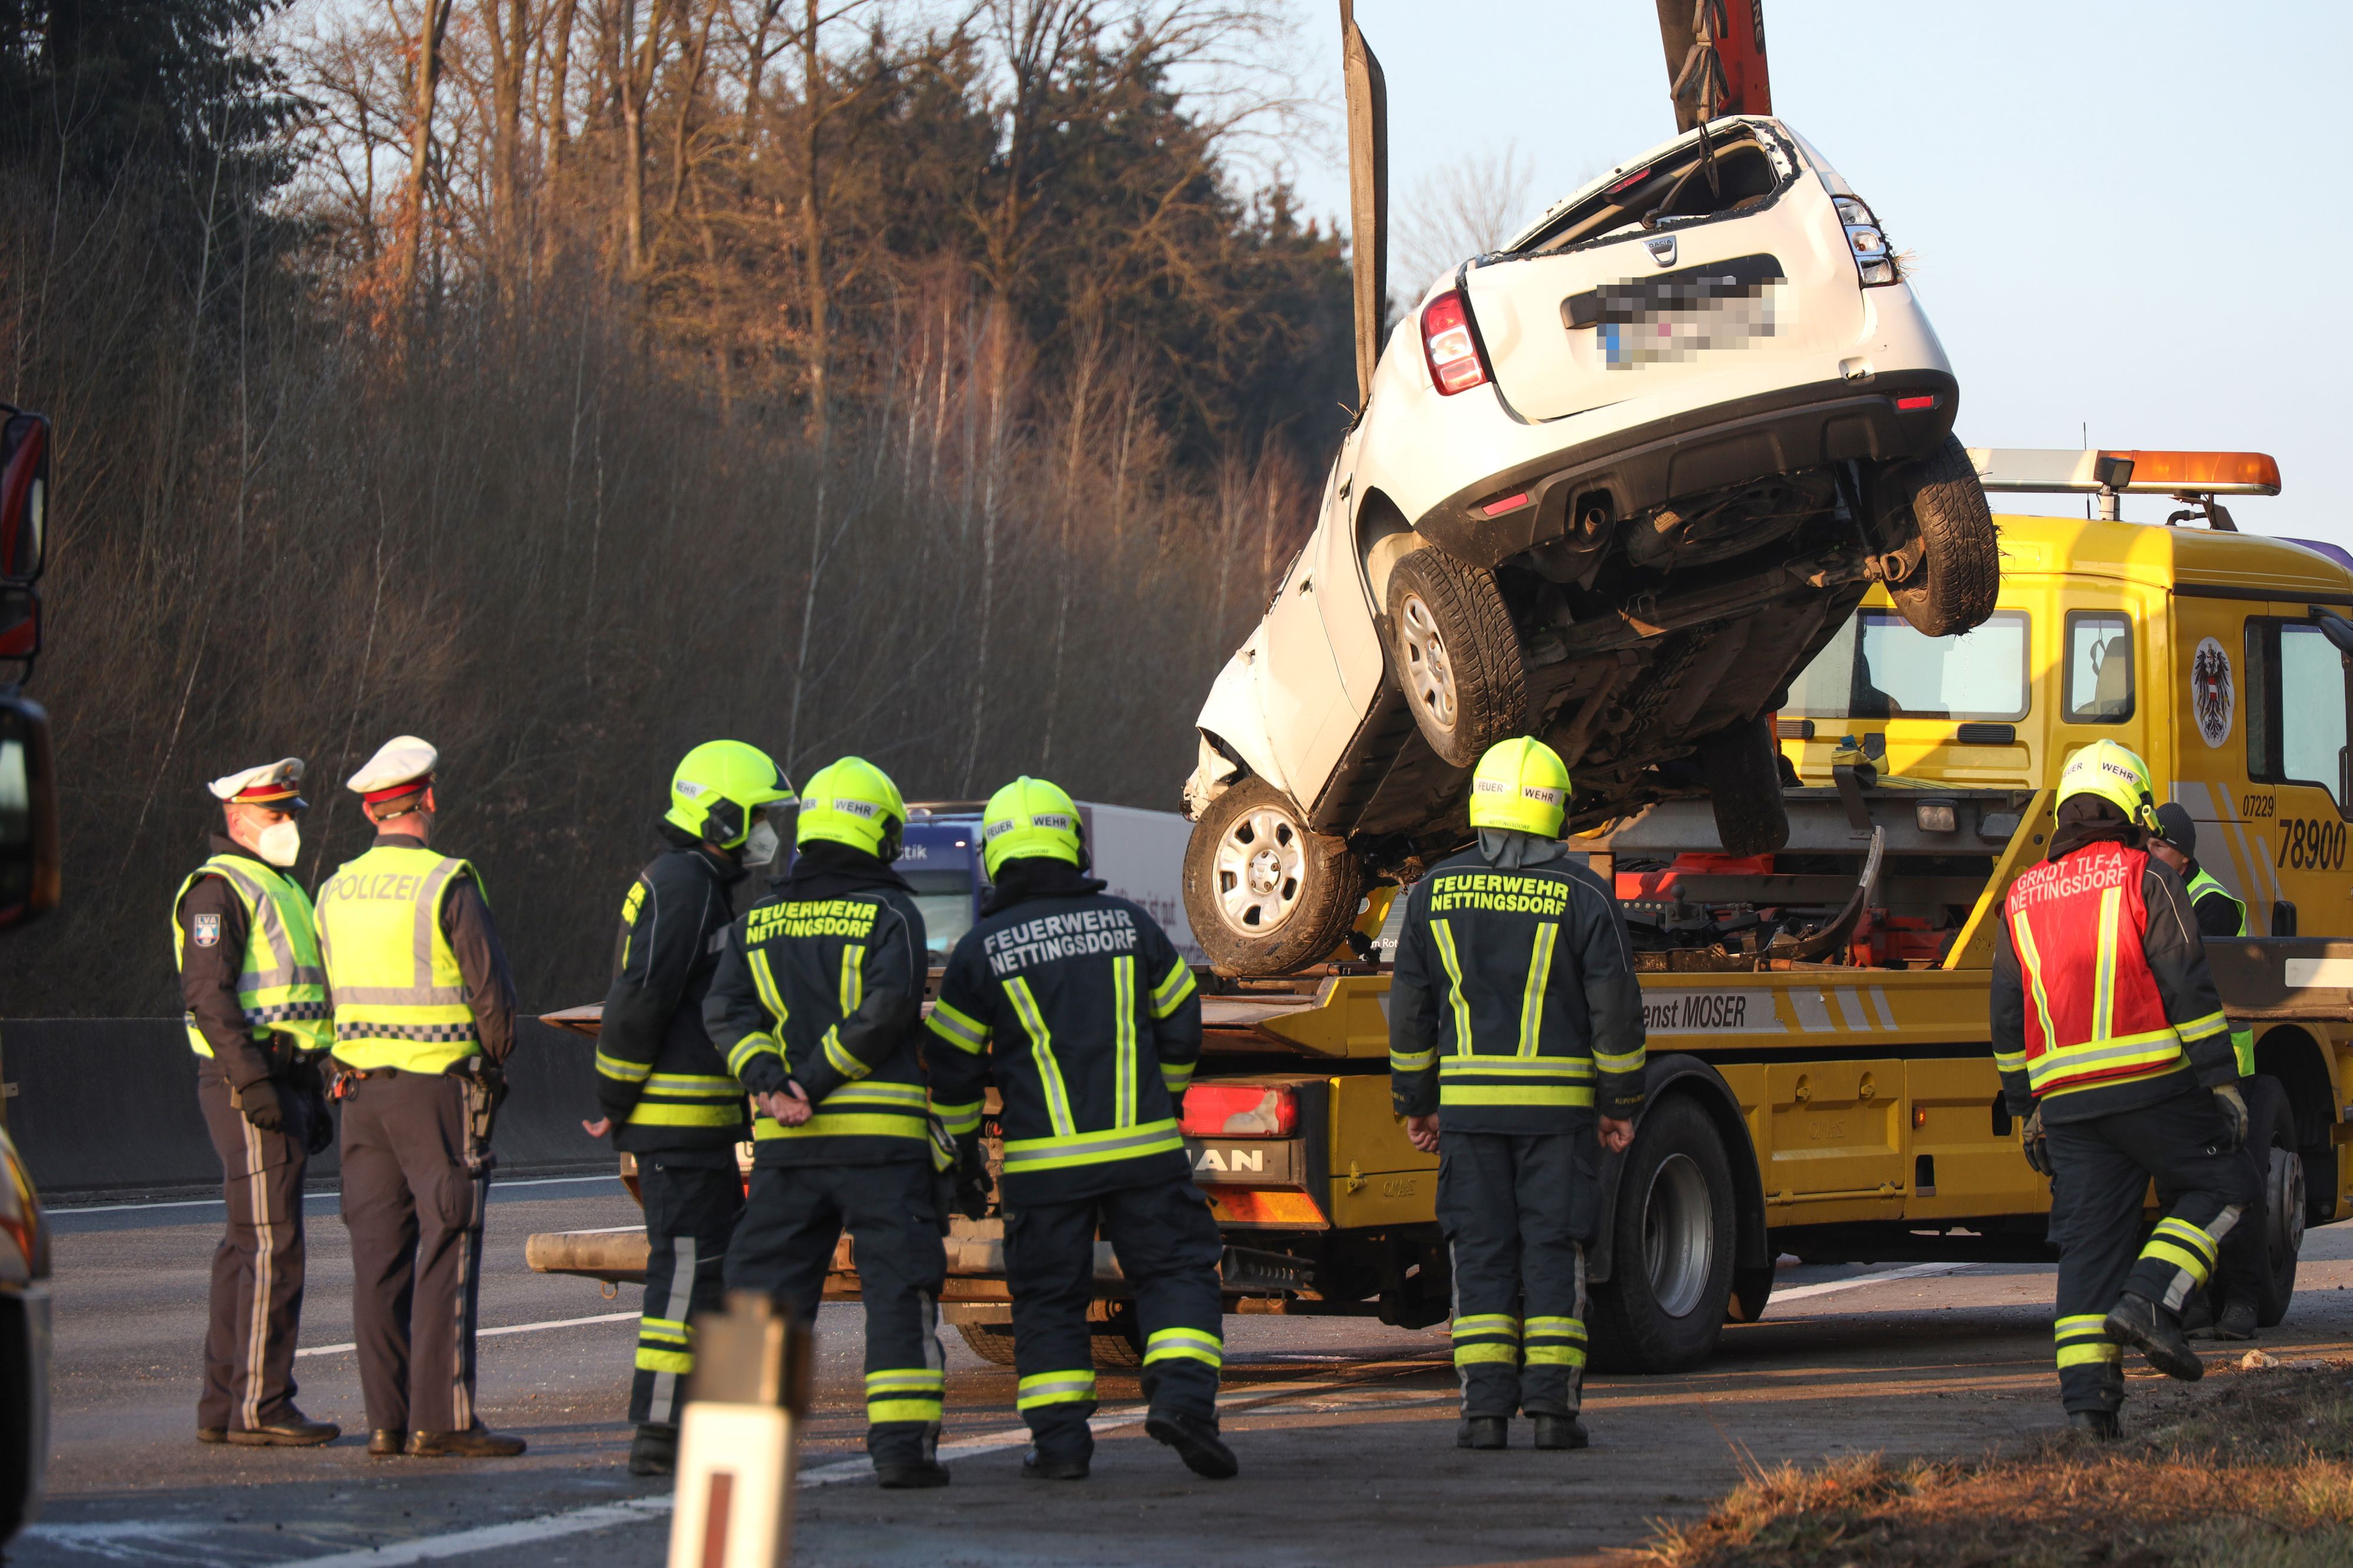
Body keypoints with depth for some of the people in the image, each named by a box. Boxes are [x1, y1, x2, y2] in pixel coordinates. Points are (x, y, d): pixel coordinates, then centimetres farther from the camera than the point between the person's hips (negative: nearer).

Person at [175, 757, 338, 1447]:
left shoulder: (281, 892, 22)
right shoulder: (218, 890, -9)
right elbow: (208, 993, -18)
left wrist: (311, 1098, 24)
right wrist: (251, 1080, -25)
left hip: (281, 1085, 10)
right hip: (249, 1086, -10)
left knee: (247, 1247, 10)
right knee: (272, 1246, -12)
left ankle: (223, 1406, 13)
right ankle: (259, 1408, -11)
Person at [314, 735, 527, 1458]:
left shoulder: (335, 892, 9)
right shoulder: (447, 884, -11)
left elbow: (331, 995, 13)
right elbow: (492, 991, -9)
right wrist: (496, 1056, 8)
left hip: (362, 1086, 6)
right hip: (438, 1082, -6)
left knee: (378, 1256, 6)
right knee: (447, 1254, -5)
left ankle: (386, 1419, 6)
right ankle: (441, 1417, -9)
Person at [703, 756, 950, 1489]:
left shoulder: (758, 922, 12)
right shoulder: (890, 915, -1)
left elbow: (726, 1010, 1)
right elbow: (889, 1009, -15)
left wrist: (771, 1082, -8)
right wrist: (816, 1082, -12)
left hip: (786, 1143, 4)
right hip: (881, 1132, -3)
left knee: (767, 1286, 9)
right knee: (898, 1290, 0)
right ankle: (901, 1443, -6)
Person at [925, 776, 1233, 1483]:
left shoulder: (981, 950, -1)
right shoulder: (1129, 924, 5)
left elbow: (951, 1065, 4)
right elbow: (1181, 1025, 14)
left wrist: (961, 1146, 18)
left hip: (1043, 1160, -1)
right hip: (1142, 1147, 1)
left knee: (1049, 1298, 8)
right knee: (1176, 1272, 7)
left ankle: (1059, 1440, 4)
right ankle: (1181, 1394, -14)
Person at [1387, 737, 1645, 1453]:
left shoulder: (1435, 891, 2)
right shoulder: (1582, 897, -4)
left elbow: (1410, 1007, 6)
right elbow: (1615, 1009, -4)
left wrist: (1415, 1102, 14)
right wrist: (1620, 1106, 4)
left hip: (1468, 1098, 1)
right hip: (1559, 1099, -1)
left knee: (1480, 1251, 4)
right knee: (1553, 1250, 2)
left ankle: (1485, 1408, -2)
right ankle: (1552, 1407, -3)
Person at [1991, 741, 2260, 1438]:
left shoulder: (2022, 898, 16)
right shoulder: (2146, 878, 0)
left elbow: (2009, 1020, 18)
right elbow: (2188, 987, -8)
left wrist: (2027, 1110, 24)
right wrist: (2223, 1082, -6)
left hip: (2065, 1098, 5)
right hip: (2153, 1085, -5)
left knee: (2089, 1241, 5)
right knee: (2216, 1189, 12)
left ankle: (2086, 1395, -4)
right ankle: (2149, 1300, -8)